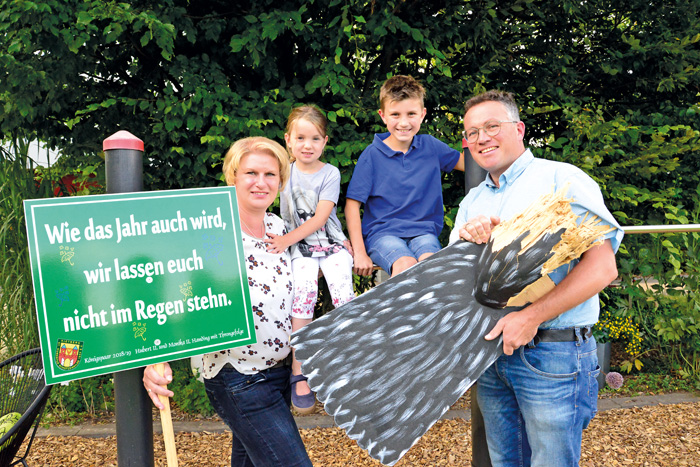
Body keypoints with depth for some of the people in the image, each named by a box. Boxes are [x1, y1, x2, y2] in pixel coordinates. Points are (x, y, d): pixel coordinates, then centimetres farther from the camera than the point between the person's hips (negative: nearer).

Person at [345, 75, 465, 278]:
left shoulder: (431, 146, 6)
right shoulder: (372, 154, -3)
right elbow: (352, 205, -4)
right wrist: (360, 253, -10)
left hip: (423, 231, 2)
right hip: (382, 232, -2)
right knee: (406, 265, -32)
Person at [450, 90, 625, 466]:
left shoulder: (562, 179, -5)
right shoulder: (472, 201, 15)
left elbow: (602, 266, -15)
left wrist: (531, 316, -25)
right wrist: (466, 237, -15)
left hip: (552, 354, -6)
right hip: (490, 349, 6)